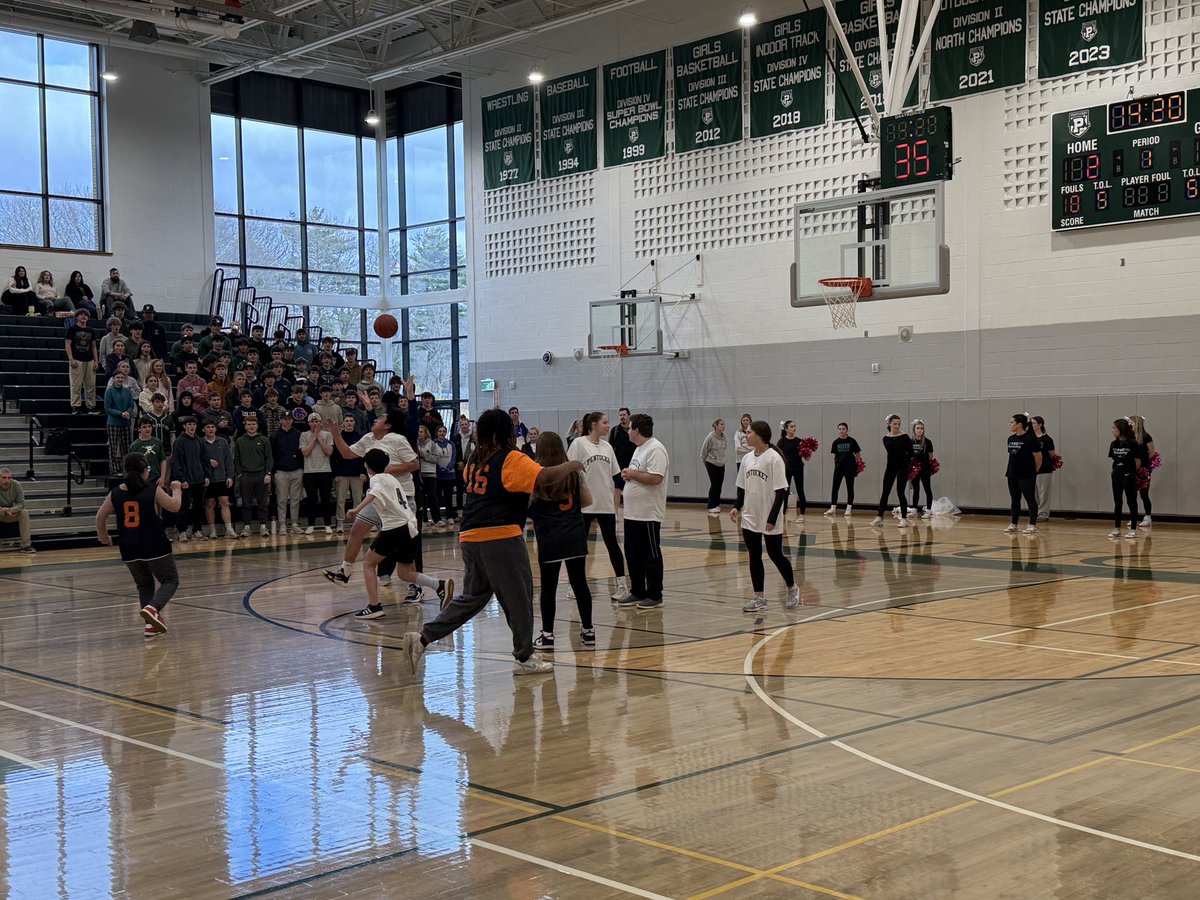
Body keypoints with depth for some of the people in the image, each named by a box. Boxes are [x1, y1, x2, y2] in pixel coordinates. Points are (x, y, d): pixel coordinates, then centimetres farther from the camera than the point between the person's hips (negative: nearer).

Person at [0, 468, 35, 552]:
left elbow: (21, 503, -13)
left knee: (24, 512, -24)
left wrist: (11, 510, -35)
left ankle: (26, 545, -22)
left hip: (12, 513, 2)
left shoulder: (17, 485, -14)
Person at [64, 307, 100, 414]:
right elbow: (67, 345, -3)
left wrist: (96, 361, 7)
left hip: (89, 361, 5)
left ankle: (91, 407, 10)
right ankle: (75, 407, -1)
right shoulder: (72, 329, 1)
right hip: (77, 361, -5)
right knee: (76, 385, -5)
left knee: (91, 385, 5)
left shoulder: (91, 331, 15)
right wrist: (71, 359, -13)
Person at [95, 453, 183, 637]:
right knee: (170, 580, 9)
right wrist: (177, 490, 18)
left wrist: (102, 535, 28)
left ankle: (151, 623, 9)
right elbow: (174, 506, -1)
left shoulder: (116, 494, 2)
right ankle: (152, 608, -17)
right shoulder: (154, 491, -8)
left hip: (129, 550, 4)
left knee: (144, 585, 21)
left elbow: (100, 516, 10)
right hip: (155, 546, -4)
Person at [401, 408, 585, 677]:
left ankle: (423, 638, 7)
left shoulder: (475, 460, 15)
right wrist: (571, 466, -4)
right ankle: (525, 658, 15)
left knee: (472, 596, 17)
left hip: (470, 536, 8)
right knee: (519, 596, 6)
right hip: (500, 536, -8)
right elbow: (544, 478, -20)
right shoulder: (512, 459, -7)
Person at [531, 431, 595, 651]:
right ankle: (588, 630, 17)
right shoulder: (573, 472, 6)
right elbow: (587, 500, 11)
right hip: (575, 535, 4)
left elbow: (526, 505, -9)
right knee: (579, 582, 10)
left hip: (549, 538, -4)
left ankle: (547, 635, 4)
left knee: (548, 586, 2)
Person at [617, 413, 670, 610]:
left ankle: (654, 596, 7)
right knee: (633, 555, 14)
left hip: (648, 514, -10)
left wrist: (632, 474, -15)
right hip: (632, 513, 10)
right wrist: (629, 475, 4)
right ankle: (637, 592, 23)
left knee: (651, 556, -1)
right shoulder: (639, 449, 17)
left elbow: (655, 478, -27)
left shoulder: (655, 449, -16)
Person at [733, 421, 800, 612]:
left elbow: (781, 491, -15)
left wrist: (773, 518, -19)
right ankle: (758, 598, 13)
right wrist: (737, 507, 1)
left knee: (775, 555, 4)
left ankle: (792, 589, 26)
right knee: (754, 557, 7)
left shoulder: (774, 458, -14)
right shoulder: (747, 458, 6)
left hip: (769, 520, -6)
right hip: (750, 518, 6)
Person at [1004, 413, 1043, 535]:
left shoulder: (1030, 438, -12)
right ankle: (1014, 525, 17)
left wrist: (1033, 471, 4)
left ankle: (1033, 525, 4)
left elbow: (1038, 457, -7)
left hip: (1027, 475, -7)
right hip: (1012, 475, 7)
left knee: (1030, 499, -1)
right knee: (1015, 500, 11)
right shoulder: (1011, 439, 8)